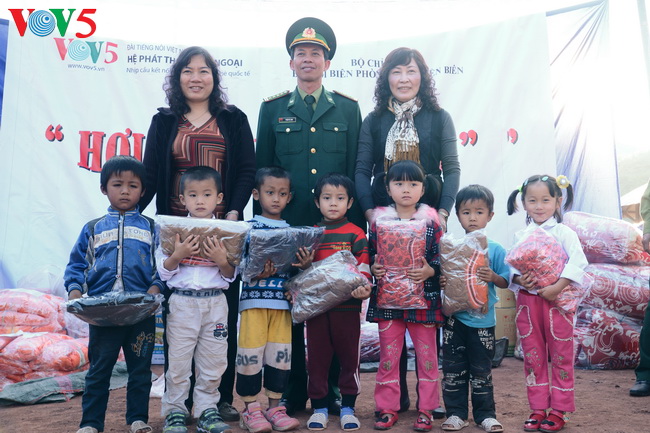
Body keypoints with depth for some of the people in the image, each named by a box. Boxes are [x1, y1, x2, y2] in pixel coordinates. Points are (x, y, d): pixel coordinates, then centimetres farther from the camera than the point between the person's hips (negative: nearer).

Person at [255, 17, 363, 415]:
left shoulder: (348, 109, 9)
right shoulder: (273, 109, 9)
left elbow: (356, 171, 6)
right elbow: (262, 171, 7)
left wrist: (357, 225, -1)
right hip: (288, 229, 0)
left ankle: (330, 391, 21)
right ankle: (293, 394, 20)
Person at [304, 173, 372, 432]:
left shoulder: (355, 234, 0)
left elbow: (363, 269, -6)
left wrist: (362, 288, -24)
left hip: (348, 306, -3)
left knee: (349, 356, 6)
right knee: (317, 356, 9)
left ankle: (348, 407, 19)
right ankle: (319, 407, 21)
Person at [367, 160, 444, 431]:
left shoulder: (431, 221, 0)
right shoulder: (379, 220, 3)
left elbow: (441, 256, 0)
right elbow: (370, 255, 9)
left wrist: (429, 270, -18)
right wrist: (374, 269, -10)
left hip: (423, 299, -1)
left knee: (427, 356, 9)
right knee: (388, 356, 9)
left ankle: (426, 409, 23)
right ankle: (387, 408, 22)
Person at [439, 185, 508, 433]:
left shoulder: (495, 249, -2)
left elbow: (505, 282, 1)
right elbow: (443, 276, 8)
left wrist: (493, 277, -20)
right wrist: (441, 282, -14)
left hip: (483, 320, -1)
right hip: (454, 317, 2)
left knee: (481, 370, 8)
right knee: (453, 368, 8)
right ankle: (456, 413, 21)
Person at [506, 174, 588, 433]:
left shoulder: (563, 232, -4)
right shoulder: (520, 235, 7)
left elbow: (578, 262, -16)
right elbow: (510, 267, 6)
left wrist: (557, 287, -23)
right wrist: (518, 279, -15)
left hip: (556, 300, -3)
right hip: (527, 302, 4)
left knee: (561, 356, 5)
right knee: (533, 357, 10)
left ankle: (558, 411, 17)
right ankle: (538, 409, 21)